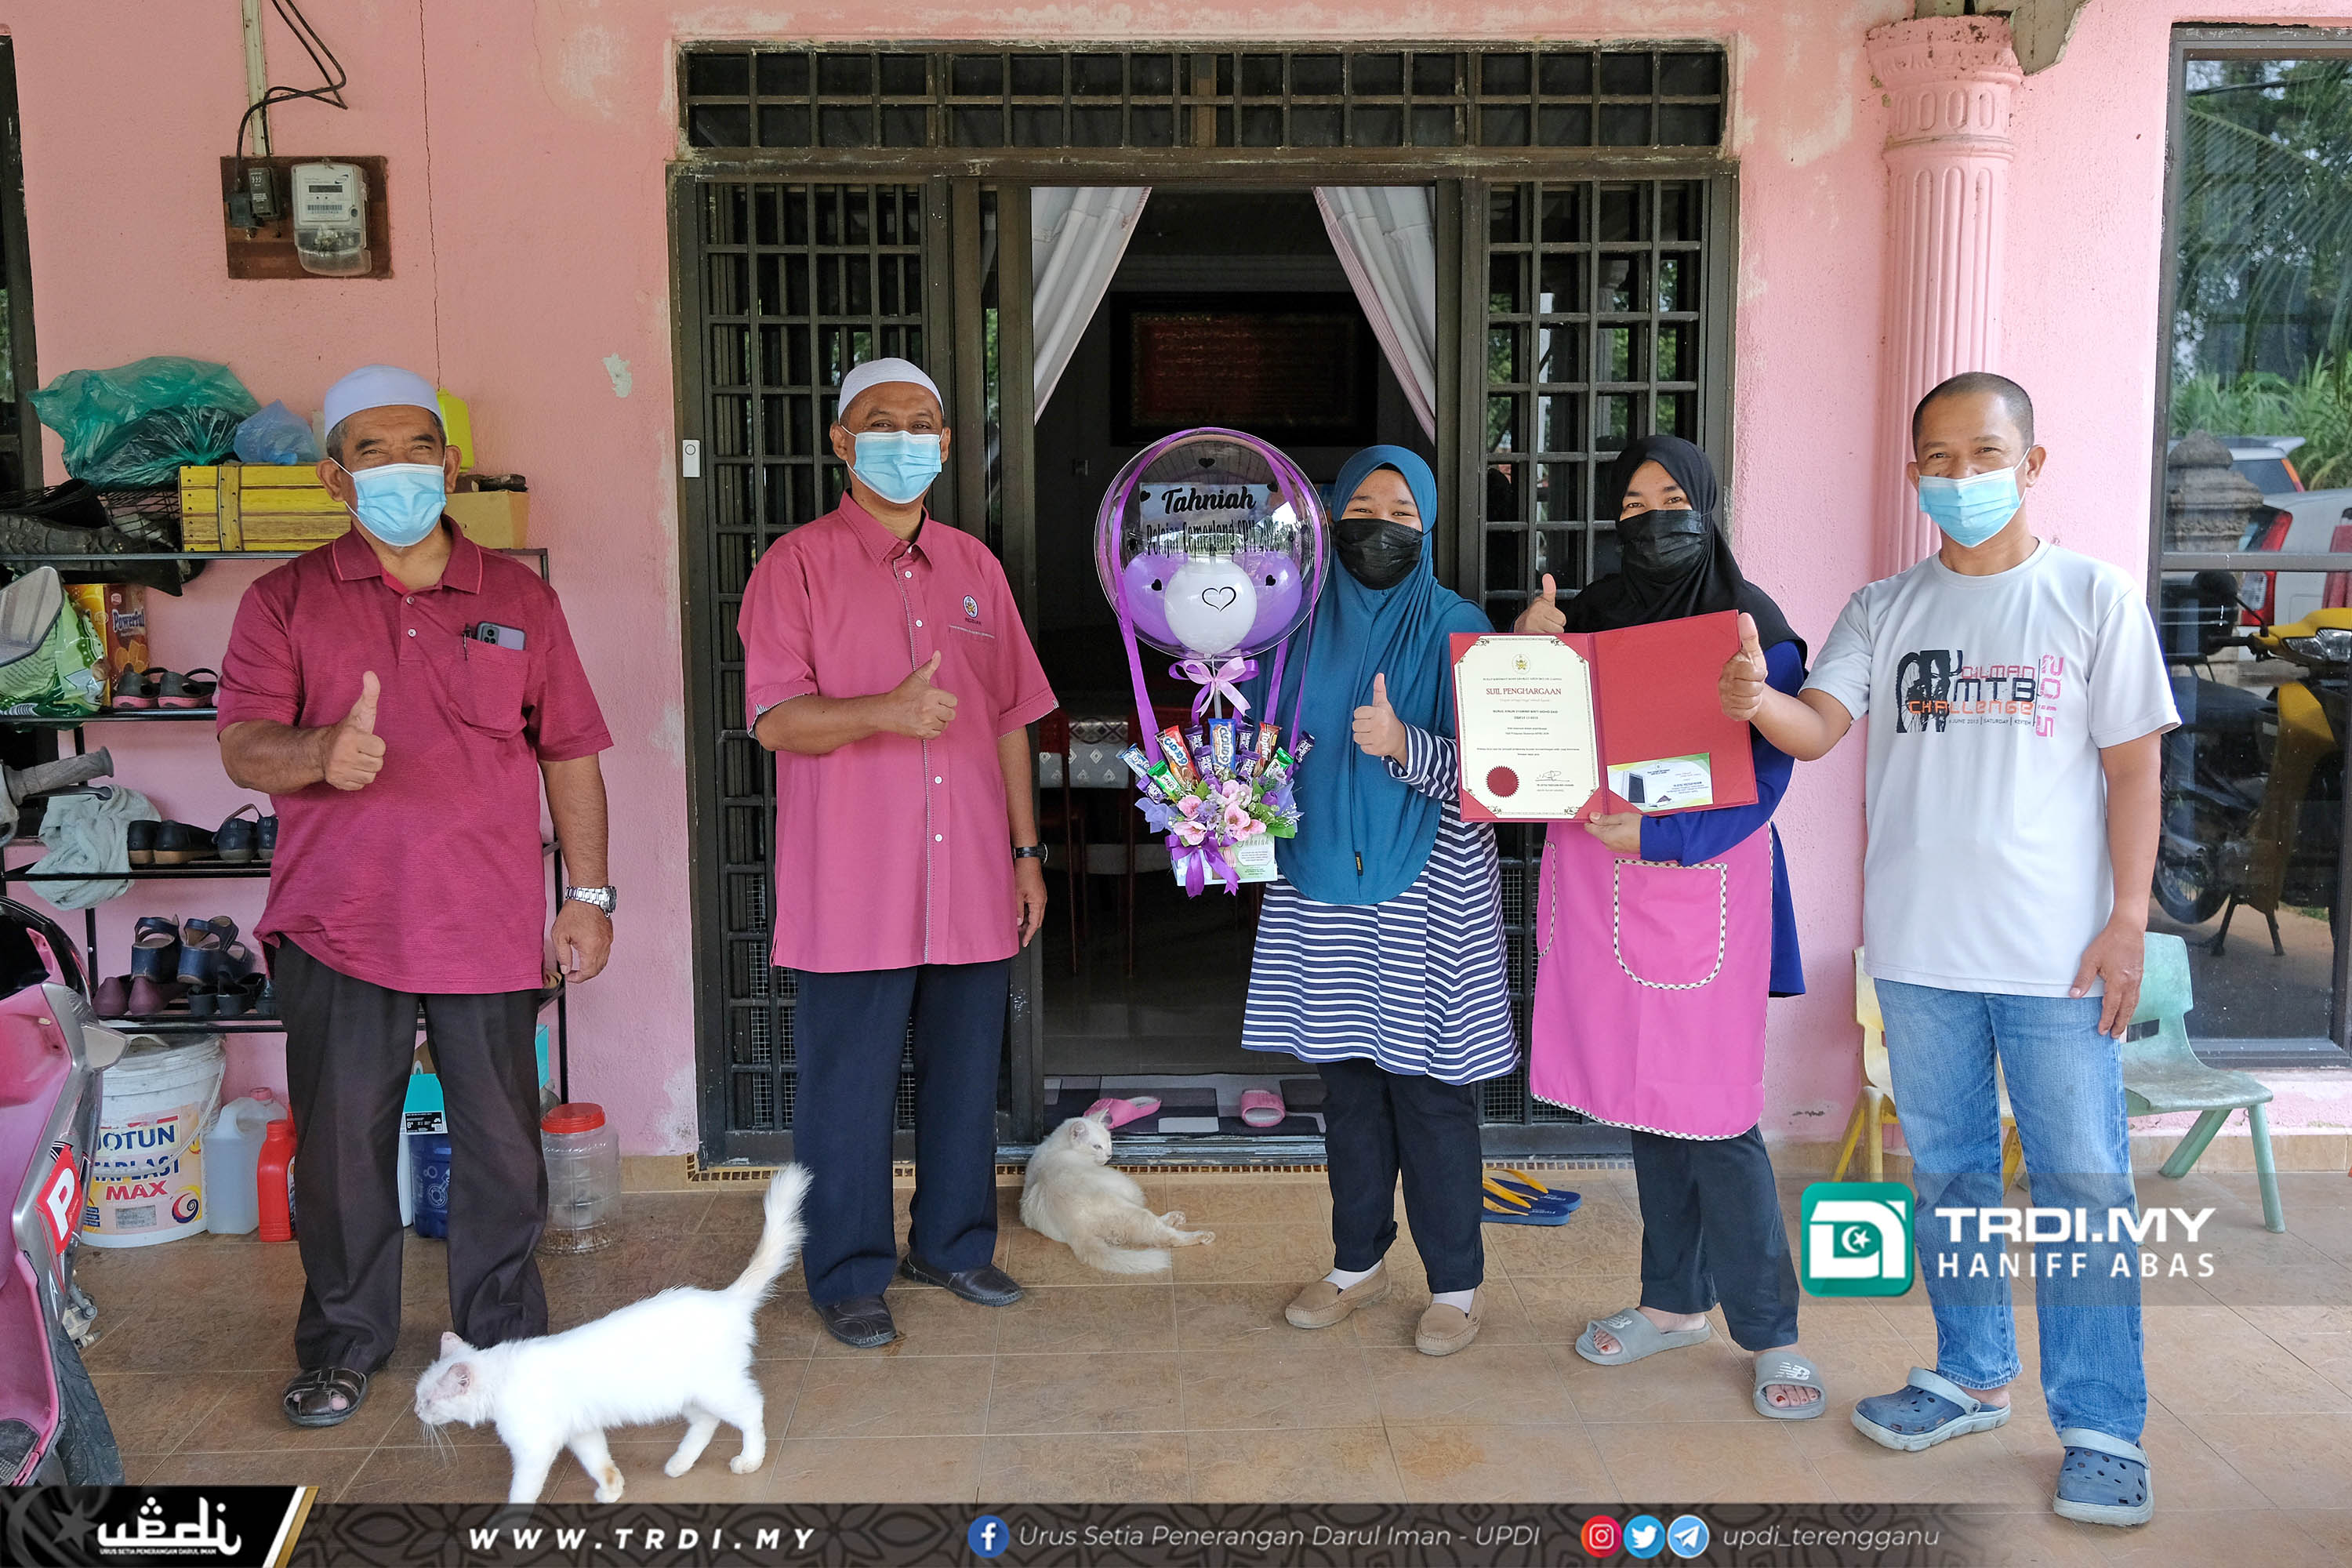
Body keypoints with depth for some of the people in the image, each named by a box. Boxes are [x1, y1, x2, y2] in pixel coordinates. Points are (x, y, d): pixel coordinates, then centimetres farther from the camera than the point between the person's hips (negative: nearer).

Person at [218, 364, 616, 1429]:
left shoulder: (518, 599, 9)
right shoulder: (286, 602, 5)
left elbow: (570, 753, 10)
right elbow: (240, 745, -3)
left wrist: (589, 893, 5)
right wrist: (319, 754, -26)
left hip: (489, 927, 1)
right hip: (338, 928, 0)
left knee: (501, 1145, 6)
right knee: (341, 1144, 7)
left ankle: (504, 1337, 24)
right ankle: (343, 1343, 26)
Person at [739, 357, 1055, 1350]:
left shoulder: (972, 566, 13)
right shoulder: (799, 564, -2)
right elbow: (775, 720, -10)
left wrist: (1027, 848, 12)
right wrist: (883, 711, -28)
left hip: (970, 881, 5)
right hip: (852, 890, -4)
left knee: (964, 1073, 13)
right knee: (849, 1087, 3)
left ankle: (952, 1243, 31)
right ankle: (848, 1275, 19)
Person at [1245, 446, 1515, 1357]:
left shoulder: (1455, 628, -4)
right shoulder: (1305, 625, 7)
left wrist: (1402, 744, -27)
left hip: (1425, 886, -4)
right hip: (1322, 881, 4)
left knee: (1430, 1088, 0)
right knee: (1345, 1078, 12)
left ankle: (1456, 1283, 15)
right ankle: (1358, 1263, 28)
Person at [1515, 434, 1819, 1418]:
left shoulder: (1750, 620, -2)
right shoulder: (1588, 616, 11)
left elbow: (1764, 772, -8)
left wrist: (1660, 836, -20)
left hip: (1703, 879, -4)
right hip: (1598, 878, 5)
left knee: (1711, 1109, -6)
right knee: (1640, 1092, 12)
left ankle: (1770, 1332, 9)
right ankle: (1676, 1301, 27)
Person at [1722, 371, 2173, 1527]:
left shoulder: (2092, 596, 0)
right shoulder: (1886, 609, 8)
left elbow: (2133, 768, -1)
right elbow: (1819, 726, -4)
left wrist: (2128, 920, -7)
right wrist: (1757, 703, -27)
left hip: (2058, 948, -3)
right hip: (1920, 947, 3)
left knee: (2082, 1181, 1)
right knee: (1947, 1170, 14)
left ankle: (2101, 1431, 13)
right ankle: (1971, 1379, 31)